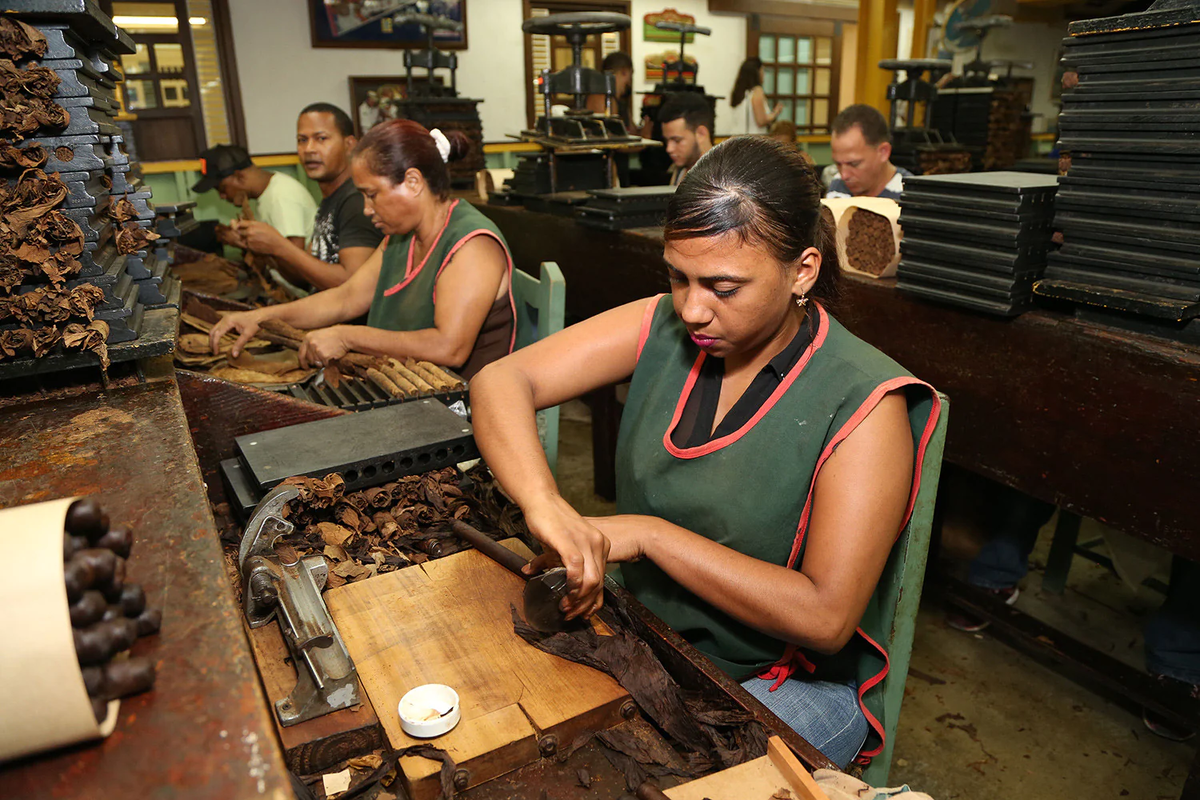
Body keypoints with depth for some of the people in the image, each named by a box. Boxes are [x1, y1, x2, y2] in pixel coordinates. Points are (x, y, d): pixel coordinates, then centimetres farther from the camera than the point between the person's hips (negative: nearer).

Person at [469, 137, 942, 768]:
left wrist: (648, 534, -25)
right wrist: (544, 504, -32)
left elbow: (826, 617, -21)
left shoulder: (865, 406, -19)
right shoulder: (662, 328, -7)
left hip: (792, 684, -3)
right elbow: (500, 381, -13)